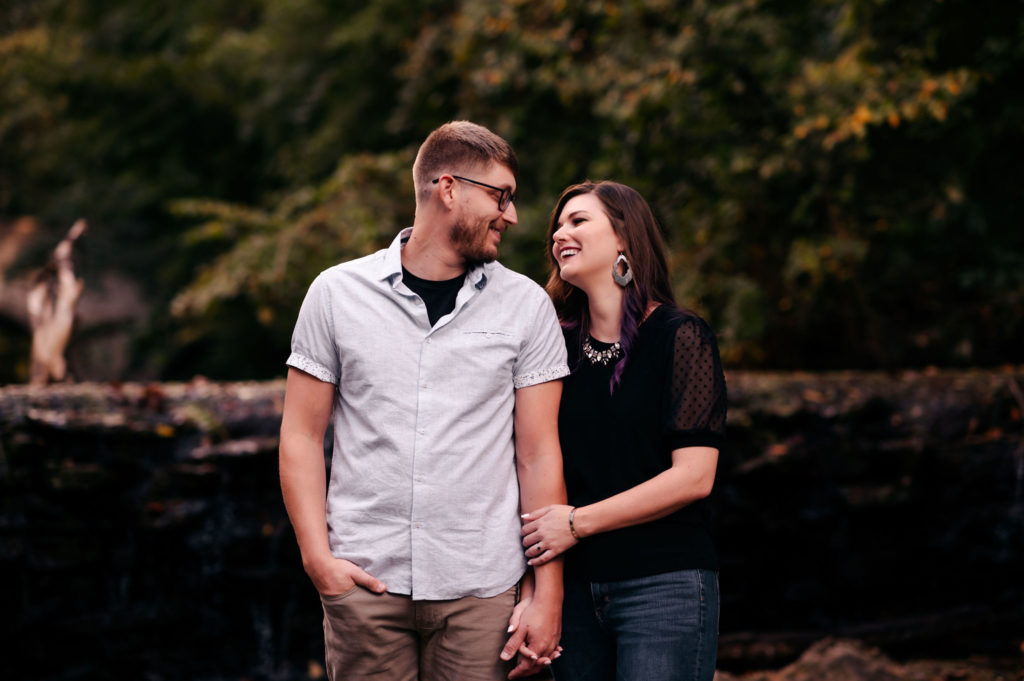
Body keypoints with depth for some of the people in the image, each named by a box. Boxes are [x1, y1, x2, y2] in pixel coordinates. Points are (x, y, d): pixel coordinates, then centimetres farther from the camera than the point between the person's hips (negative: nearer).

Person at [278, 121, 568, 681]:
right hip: (364, 582, 0)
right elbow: (301, 436, 6)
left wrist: (547, 597, -1)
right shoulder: (337, 293, 5)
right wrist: (317, 557, -6)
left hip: (479, 591, 0)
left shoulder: (526, 305, 6)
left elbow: (539, 455, 4)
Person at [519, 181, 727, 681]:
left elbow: (693, 477, -12)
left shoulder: (680, 337, -4)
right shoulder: (560, 345, 11)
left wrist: (577, 522, -11)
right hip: (574, 589, 5)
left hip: (664, 585, -5)